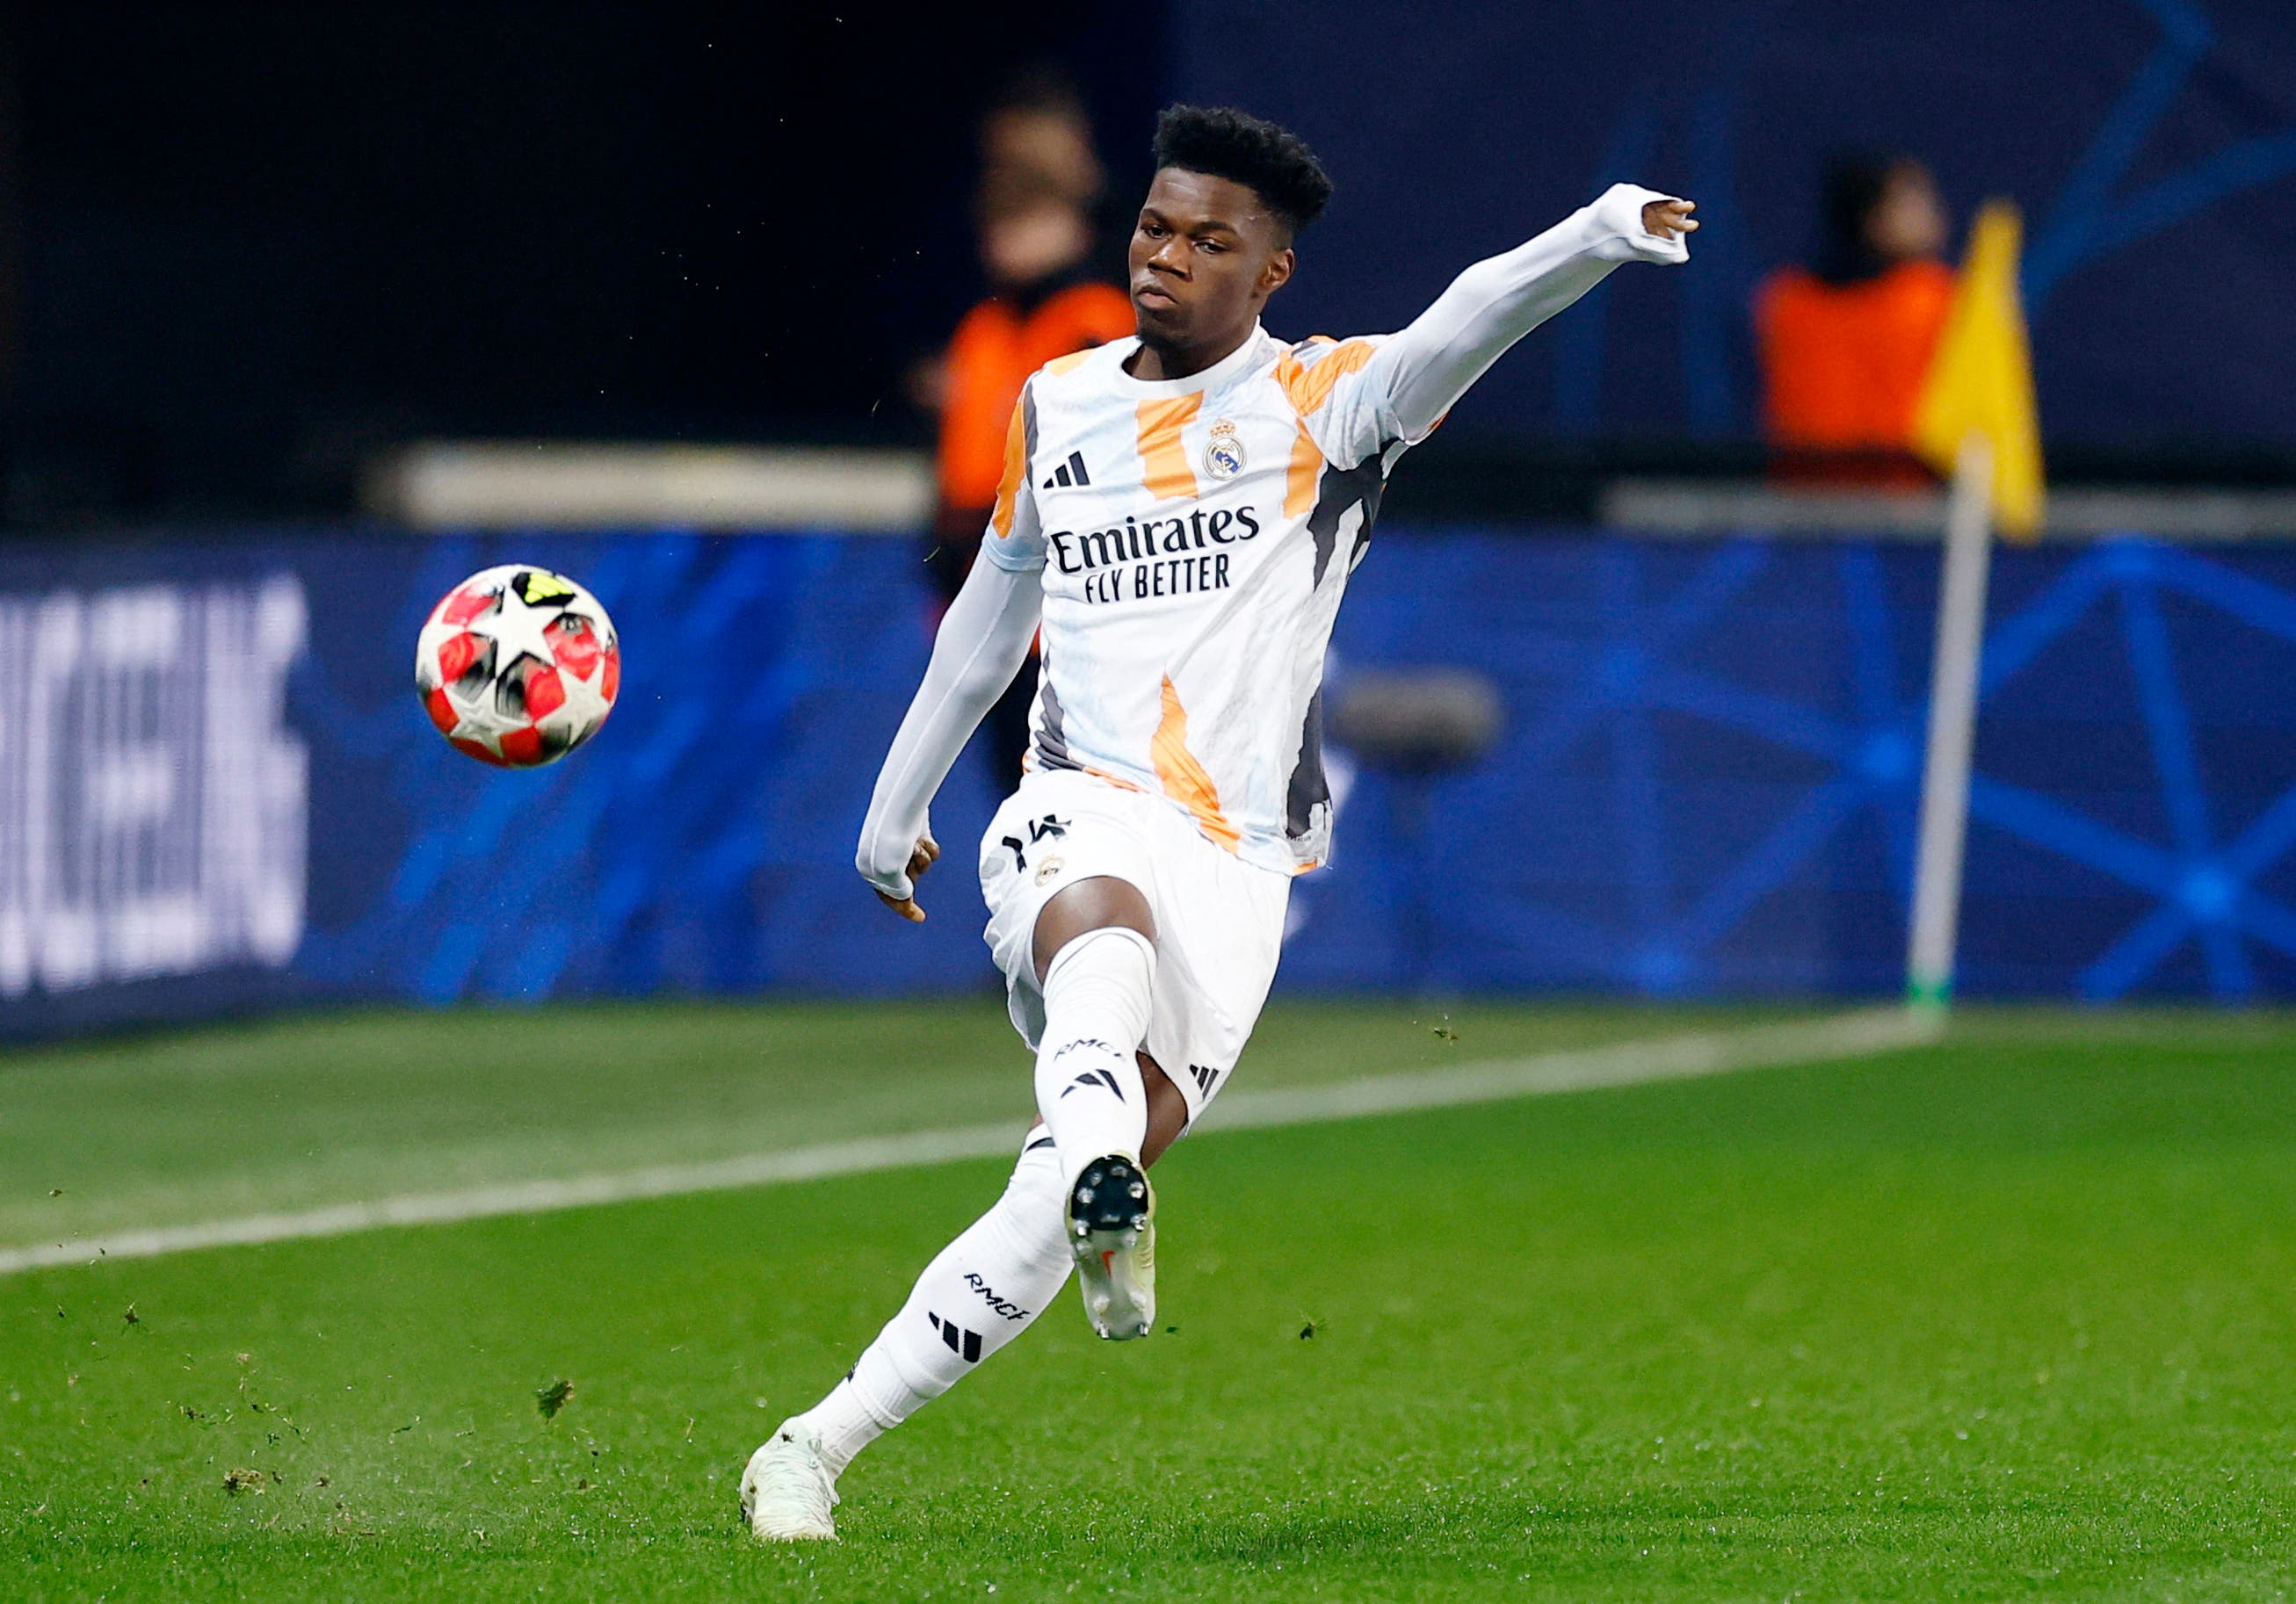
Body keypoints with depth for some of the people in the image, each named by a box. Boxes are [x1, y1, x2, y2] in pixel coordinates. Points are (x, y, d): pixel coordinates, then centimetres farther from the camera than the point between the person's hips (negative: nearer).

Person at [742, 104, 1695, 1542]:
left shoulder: (1318, 408, 1)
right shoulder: (1055, 406, 15)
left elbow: (1455, 336, -20)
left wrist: (1593, 240, -40)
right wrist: (897, 801, 36)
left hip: (1238, 862, -2)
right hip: (1079, 814, 2)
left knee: (1055, 1216, -13)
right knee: (1103, 939, -38)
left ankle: (820, 1448, -4)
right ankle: (1103, 1171, -68)